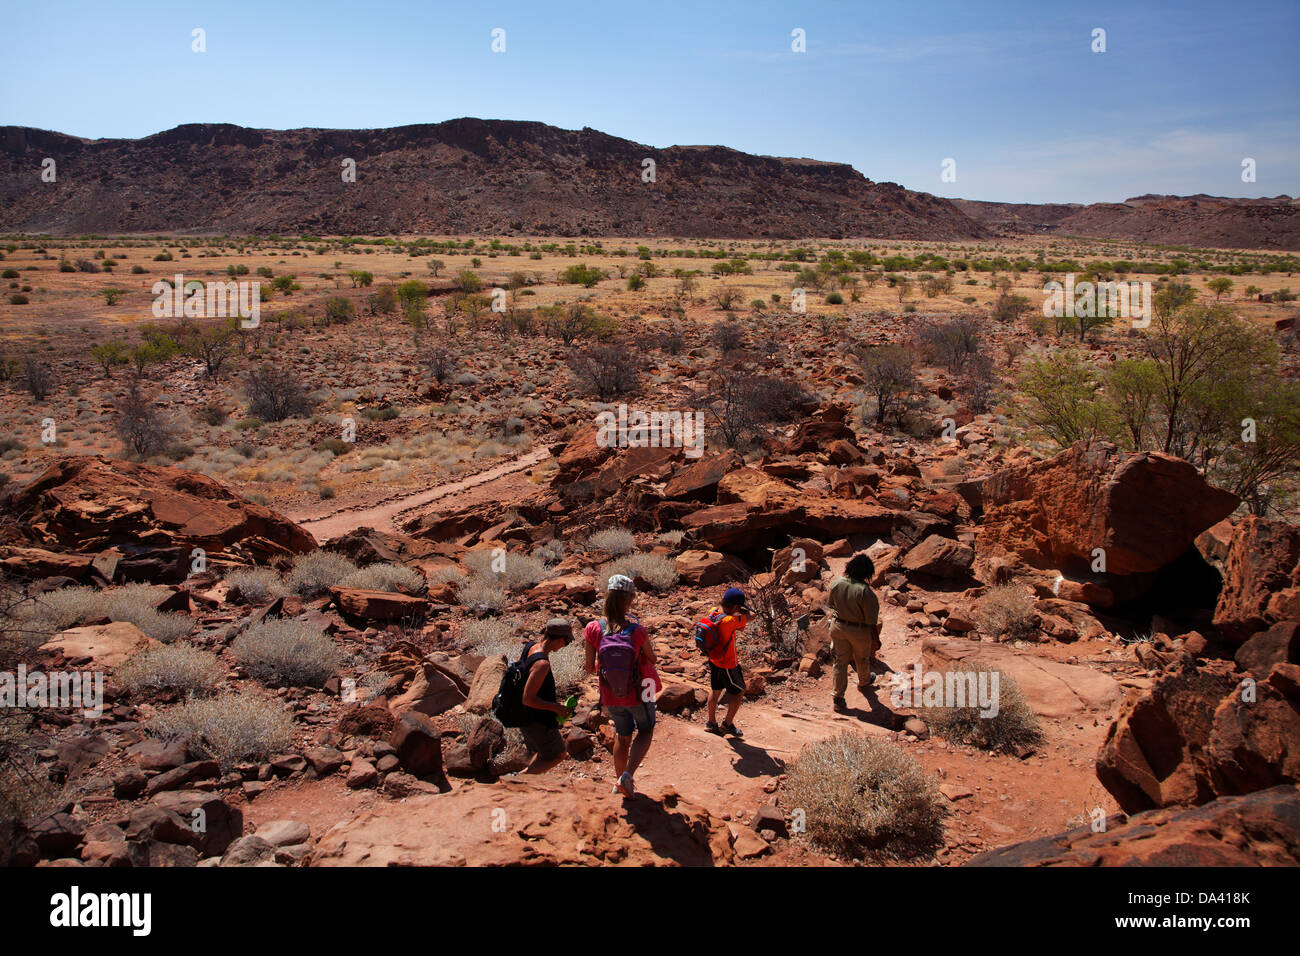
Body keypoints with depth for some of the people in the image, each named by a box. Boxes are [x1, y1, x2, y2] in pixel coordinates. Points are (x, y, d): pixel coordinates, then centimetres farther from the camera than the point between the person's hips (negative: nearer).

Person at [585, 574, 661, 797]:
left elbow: (590, 668, -9)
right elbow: (652, 659, -5)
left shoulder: (594, 629, -17)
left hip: (611, 697, 3)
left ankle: (621, 780, 41)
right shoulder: (637, 631, -23)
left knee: (622, 736, 27)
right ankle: (628, 774, 6)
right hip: (637, 694, -3)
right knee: (645, 731, 24)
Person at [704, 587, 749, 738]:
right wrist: (744, 611, -2)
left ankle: (711, 722, 36)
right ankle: (728, 724, 20)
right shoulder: (728, 621, -32)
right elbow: (747, 618, -21)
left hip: (714, 661, 8)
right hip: (727, 665, -8)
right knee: (739, 692, 12)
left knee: (715, 690, 23)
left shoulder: (713, 612, -7)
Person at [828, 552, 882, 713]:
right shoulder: (865, 592, -29)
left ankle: (837, 698, 21)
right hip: (859, 631, -3)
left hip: (838, 627, 3)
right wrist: (876, 639, -6)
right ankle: (864, 684, 53)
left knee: (841, 661, 17)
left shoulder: (836, 583, -14)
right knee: (862, 659, 25)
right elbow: (871, 621, -20)